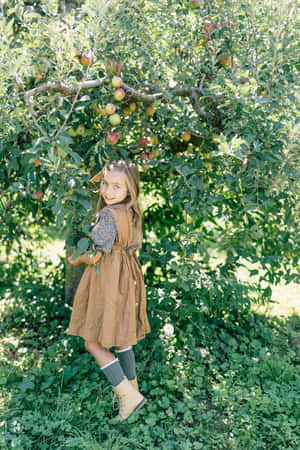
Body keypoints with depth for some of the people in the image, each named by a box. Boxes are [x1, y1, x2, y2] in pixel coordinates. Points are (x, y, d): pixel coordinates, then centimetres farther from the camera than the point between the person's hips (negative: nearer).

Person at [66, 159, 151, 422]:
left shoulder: (109, 215, -24)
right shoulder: (132, 213, 3)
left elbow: (95, 256, -19)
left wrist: (77, 261, 2)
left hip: (109, 282, -9)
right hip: (127, 278, 9)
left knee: (94, 343, 2)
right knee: (121, 340, 22)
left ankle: (129, 396, 2)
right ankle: (132, 388, 36)